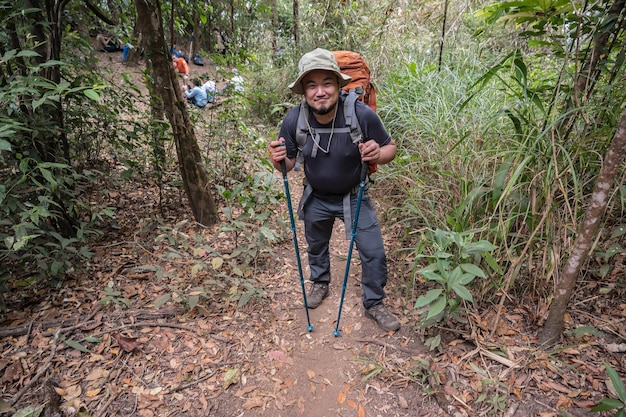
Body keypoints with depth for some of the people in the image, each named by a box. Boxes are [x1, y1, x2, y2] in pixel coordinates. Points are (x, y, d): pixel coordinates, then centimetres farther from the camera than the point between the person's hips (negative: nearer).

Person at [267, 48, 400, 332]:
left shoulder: (362, 115, -28)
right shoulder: (294, 119, -21)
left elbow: (390, 148, -14)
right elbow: (288, 164, -8)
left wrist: (378, 154, -37)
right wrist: (278, 160, -32)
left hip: (354, 197, -2)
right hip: (316, 198, 2)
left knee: (374, 253, 1)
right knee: (316, 246, 23)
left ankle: (374, 305, 29)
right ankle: (320, 283, 55)